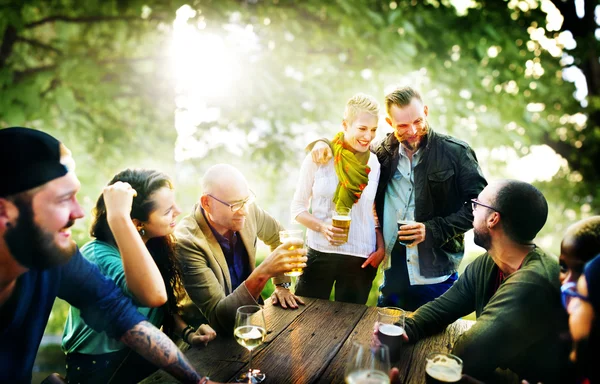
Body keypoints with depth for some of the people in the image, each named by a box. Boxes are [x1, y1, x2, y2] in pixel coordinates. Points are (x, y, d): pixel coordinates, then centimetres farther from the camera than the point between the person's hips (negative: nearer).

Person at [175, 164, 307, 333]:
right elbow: (218, 317, -31)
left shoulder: (247, 209, -13)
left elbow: (277, 236, 9)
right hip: (208, 333, -6)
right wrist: (263, 272, -42)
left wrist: (282, 285, 2)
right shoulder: (187, 241, -28)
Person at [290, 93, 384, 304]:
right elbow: (298, 207, -1)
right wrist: (322, 227, -17)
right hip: (319, 254, -1)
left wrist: (381, 248, 0)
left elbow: (378, 213, 12)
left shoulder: (376, 164, 1)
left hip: (361, 259, 2)